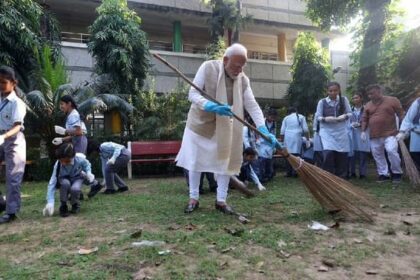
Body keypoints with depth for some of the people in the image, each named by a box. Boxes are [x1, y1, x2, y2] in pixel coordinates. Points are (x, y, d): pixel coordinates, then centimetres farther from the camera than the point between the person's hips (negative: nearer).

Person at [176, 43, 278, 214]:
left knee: (226, 161, 3)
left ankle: (221, 200, 16)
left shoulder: (243, 80, -6)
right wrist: (212, 106, -37)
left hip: (224, 127, 3)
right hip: (200, 122, -2)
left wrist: (264, 130, -25)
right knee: (195, 161, 4)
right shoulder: (208, 67, -15)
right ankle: (193, 198, 18)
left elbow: (252, 106, -11)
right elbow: (193, 93, -19)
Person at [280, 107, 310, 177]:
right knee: (296, 154, -3)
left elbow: (282, 131, 12)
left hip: (287, 137, 1)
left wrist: (281, 139, 21)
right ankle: (295, 172, -8)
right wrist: (307, 140, 11)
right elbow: (305, 130, 8)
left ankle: (288, 172, 2)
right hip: (297, 137, -1)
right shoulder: (301, 117, 14)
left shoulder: (286, 118, 16)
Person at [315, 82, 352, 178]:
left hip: (341, 131, 2)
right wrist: (326, 119, -21)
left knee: (342, 155, 5)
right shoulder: (322, 102, -1)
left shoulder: (344, 99, 4)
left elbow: (349, 113, 5)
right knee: (328, 153, -18)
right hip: (327, 131, -2)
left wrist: (344, 117, -17)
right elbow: (318, 117, -1)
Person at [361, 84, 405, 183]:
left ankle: (397, 173, 2)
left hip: (390, 134, -4)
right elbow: (364, 119, 13)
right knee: (377, 155, 6)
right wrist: (363, 131, 2)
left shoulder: (392, 100, -1)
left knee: (392, 151, -17)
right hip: (374, 136, 5)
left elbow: (401, 115, -1)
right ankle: (383, 174, 18)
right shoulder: (368, 105, 10)